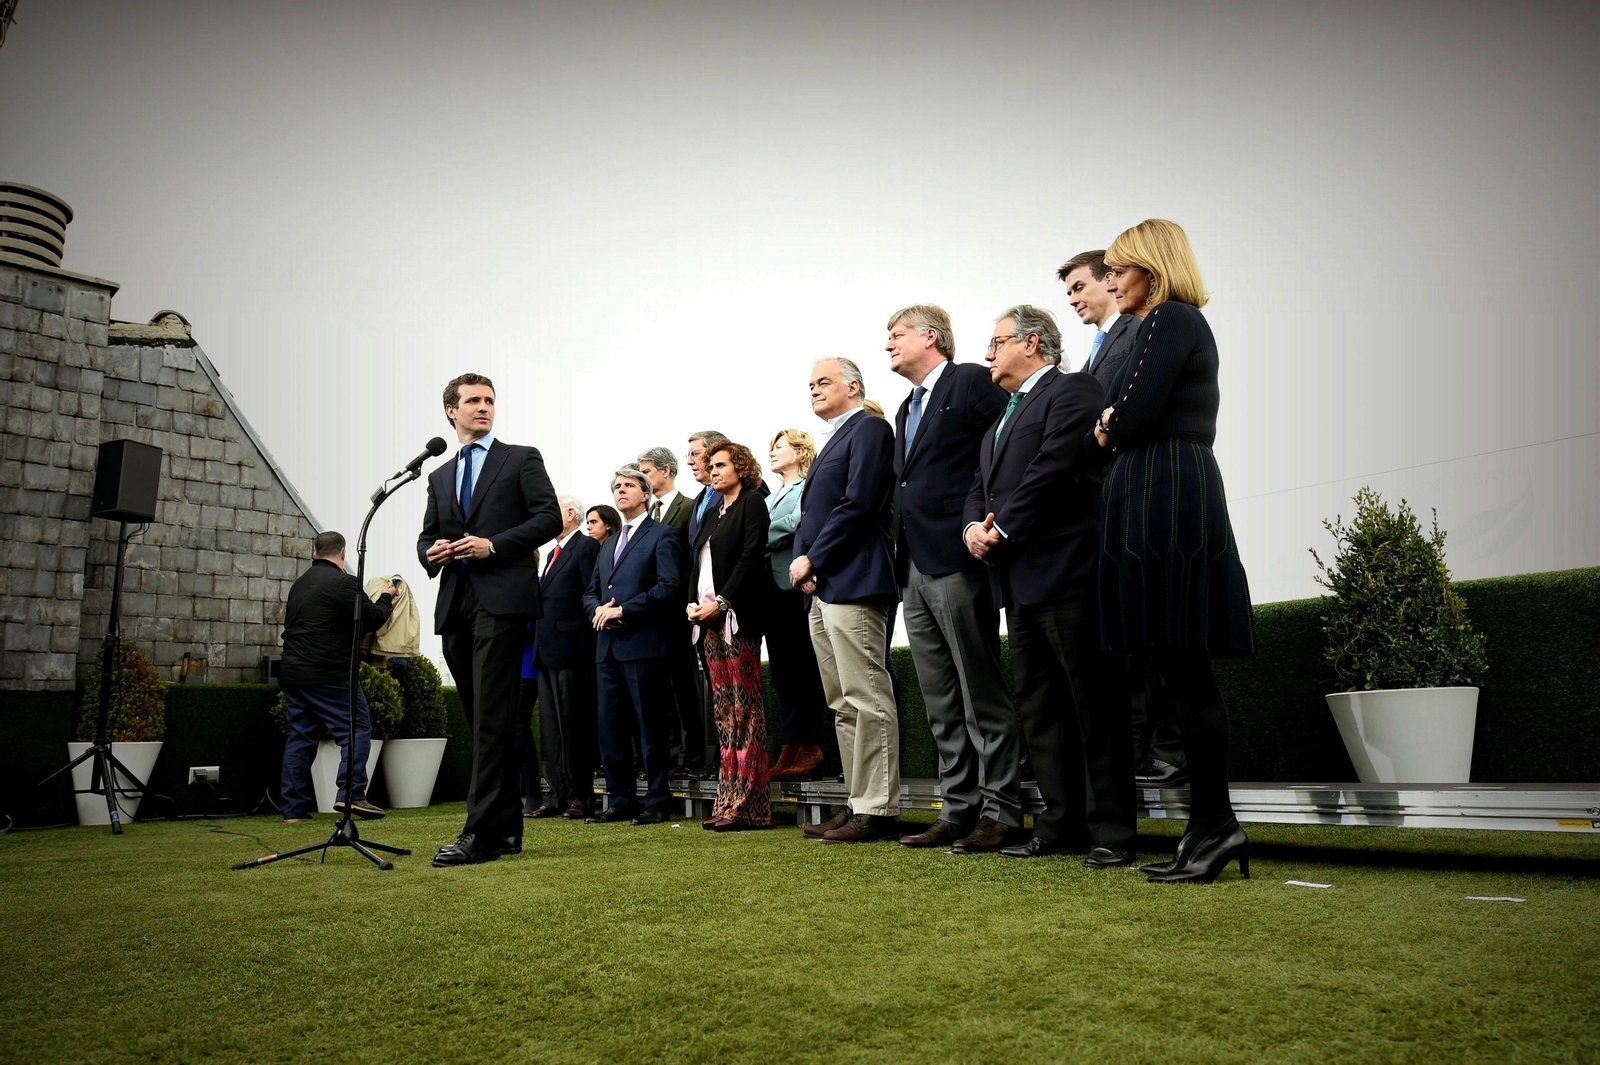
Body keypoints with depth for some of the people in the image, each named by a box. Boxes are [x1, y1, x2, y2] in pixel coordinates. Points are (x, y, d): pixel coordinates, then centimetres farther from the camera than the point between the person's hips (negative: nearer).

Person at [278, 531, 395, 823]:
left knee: (300, 738, 9)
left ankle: (294, 808, 8)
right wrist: (386, 598, 12)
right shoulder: (342, 582, -9)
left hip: (292, 673, 8)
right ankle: (350, 794, -13)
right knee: (356, 730, -2)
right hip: (329, 675, -8)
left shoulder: (299, 584, 17)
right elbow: (372, 619, -6)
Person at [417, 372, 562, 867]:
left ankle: (481, 834, -13)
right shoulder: (440, 476, 23)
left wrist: (493, 545, -12)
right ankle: (507, 827, 16)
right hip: (455, 604, 6)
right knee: (483, 720, 8)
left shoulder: (521, 459, 8)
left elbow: (549, 517, -3)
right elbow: (426, 538, 24)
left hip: (502, 599, -6)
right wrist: (432, 553, 0)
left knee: (492, 718, -12)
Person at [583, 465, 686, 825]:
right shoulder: (608, 545, 24)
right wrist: (598, 611, 0)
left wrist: (622, 610, -14)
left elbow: (670, 587, -12)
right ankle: (620, 801, 16)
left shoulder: (663, 535, 0)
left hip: (643, 644, -7)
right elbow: (590, 592, 24)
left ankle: (657, 802, 6)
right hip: (608, 647, 7)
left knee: (651, 727, -2)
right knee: (610, 729, 8)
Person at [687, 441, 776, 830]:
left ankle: (748, 804, -6)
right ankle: (728, 801, 10)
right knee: (724, 710, 7)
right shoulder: (713, 513, 23)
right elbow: (697, 564, 19)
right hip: (709, 621, 8)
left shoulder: (752, 503, -1)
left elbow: (751, 558, -12)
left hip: (737, 618, -8)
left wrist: (720, 603, -17)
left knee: (744, 708, -7)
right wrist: (692, 604, 3)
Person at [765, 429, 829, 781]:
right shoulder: (770, 497, 24)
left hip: (797, 586, -8)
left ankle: (810, 749, 0)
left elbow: (795, 523, -17)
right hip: (774, 589, 8)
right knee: (782, 671, 6)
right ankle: (790, 751, 10)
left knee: (803, 670, -5)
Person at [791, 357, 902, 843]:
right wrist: (802, 558, 3)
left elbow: (858, 504, -16)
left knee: (867, 701, -8)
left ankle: (877, 810, -4)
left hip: (852, 583, -10)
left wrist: (813, 560, -12)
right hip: (822, 587, 10)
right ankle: (858, 802, 18)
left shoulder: (868, 429, -5)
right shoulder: (833, 441, 24)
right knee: (844, 706, 12)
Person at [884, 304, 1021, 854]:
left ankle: (999, 813, 3)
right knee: (942, 706, 10)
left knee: (983, 696, -3)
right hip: (914, 571, 9)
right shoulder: (906, 410, 24)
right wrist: (902, 551, 14)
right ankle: (959, 809, 17)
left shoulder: (972, 382, -2)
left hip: (956, 562, -9)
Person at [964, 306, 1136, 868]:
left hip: (1065, 571, -9)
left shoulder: (1072, 389, -3)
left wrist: (1003, 530, -12)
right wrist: (975, 526, 0)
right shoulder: (1003, 417, 25)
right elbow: (980, 488, 20)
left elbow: (1055, 468, -15)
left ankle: (1111, 834, 1)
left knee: (1095, 705, -4)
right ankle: (1061, 826, 17)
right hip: (1019, 582, 9)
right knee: (1039, 708, 10)